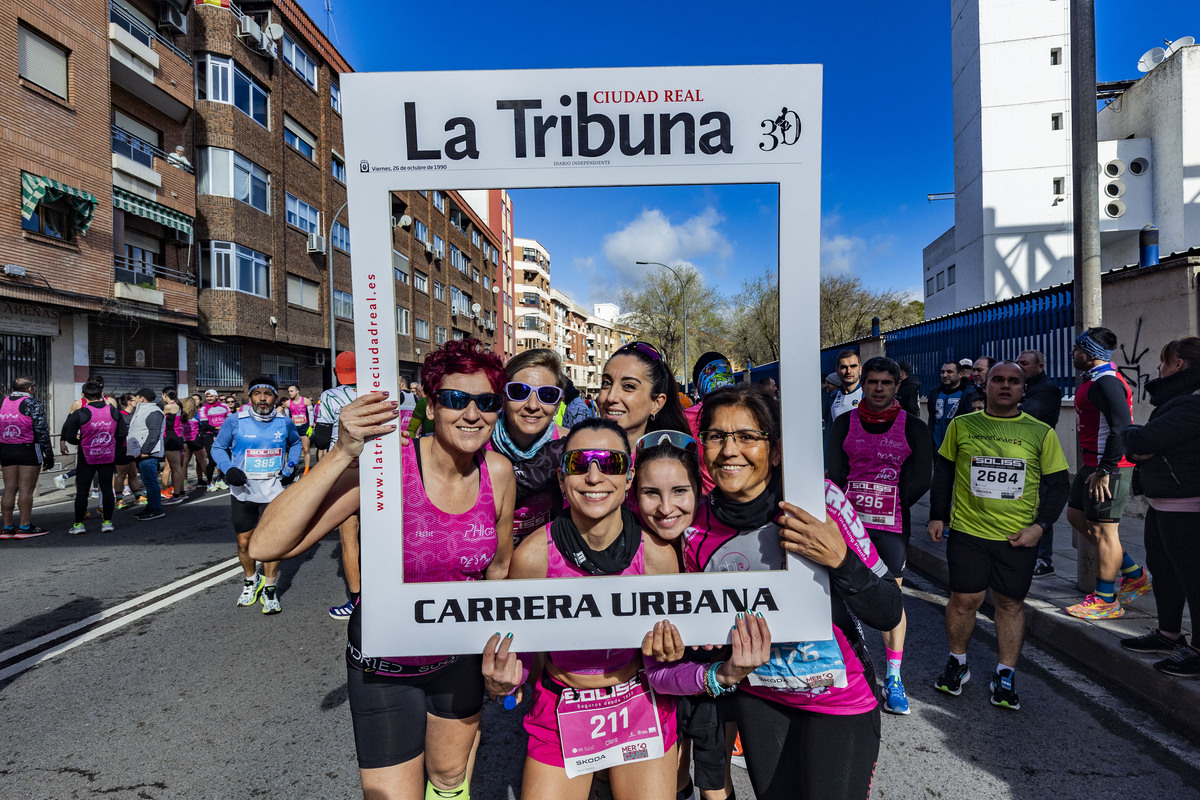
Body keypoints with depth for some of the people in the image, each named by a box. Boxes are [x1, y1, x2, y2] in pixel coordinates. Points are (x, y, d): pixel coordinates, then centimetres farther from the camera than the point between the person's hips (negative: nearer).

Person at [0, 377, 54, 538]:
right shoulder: (33, 403, -8)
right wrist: (48, 454, -8)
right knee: (26, 489, -3)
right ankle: (25, 527, 0)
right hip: (28, 450, -6)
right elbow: (41, 431, -12)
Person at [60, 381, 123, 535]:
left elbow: (69, 436, -11)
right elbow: (121, 434, 3)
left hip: (87, 458, -2)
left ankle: (79, 524, 12)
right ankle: (107, 522, 11)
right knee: (107, 488, 8)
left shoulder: (80, 413, -13)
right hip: (109, 457, 2)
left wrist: (79, 441, 8)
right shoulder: (114, 411, -4)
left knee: (82, 490, 7)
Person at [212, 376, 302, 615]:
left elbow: (295, 442, 20)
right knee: (244, 542, 7)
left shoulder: (284, 423, 0)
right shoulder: (235, 421, -6)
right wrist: (228, 469, -11)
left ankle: (269, 588, 14)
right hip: (243, 490, 0)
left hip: (274, 490, 0)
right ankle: (251, 581, 32)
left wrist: (291, 466, 5)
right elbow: (218, 447, 6)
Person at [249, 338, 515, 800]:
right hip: (385, 663, -4)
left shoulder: (498, 472, -13)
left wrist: (498, 641, 13)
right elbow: (266, 545, -33)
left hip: (458, 655, 4)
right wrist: (342, 454, -42)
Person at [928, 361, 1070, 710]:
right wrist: (937, 516, 6)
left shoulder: (1041, 432, 2)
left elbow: (1058, 484, 6)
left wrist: (1040, 525, -5)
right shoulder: (961, 425, 3)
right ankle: (957, 664, 24)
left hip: (1018, 537, 1)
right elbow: (943, 472, 11)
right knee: (964, 599, 3)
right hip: (967, 529, 0)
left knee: (1011, 603, 9)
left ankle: (1005, 675, 23)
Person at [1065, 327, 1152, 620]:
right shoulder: (1095, 379, 15)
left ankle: (1105, 601, 9)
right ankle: (1134, 574, 26)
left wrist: (1105, 470, -25)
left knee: (1102, 530, -3)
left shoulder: (1106, 382, -18)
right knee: (1076, 515, 18)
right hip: (1094, 464, 11)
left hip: (1109, 467, -11)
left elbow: (1122, 427, -27)